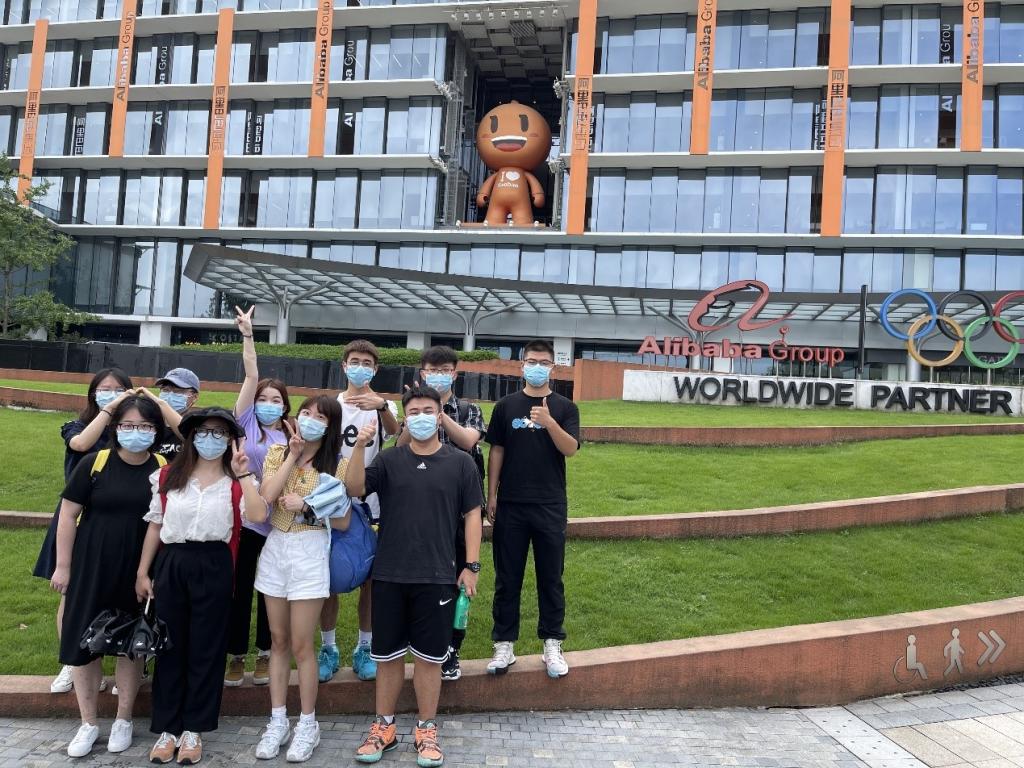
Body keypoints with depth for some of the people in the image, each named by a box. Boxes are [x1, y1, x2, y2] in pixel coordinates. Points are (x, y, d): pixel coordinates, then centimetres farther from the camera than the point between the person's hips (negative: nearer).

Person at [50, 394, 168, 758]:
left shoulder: (164, 470, -5)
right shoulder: (94, 463, -7)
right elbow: (68, 513, -2)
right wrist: (62, 565, -3)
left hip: (139, 571, 0)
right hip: (91, 567, 0)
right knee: (83, 641, 7)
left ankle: (123, 720, 29)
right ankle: (88, 724, 25)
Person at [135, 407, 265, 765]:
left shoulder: (235, 483, -2)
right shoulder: (168, 476, 5)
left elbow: (258, 514, -20)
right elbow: (155, 525, 9)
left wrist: (242, 472, -22)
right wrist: (142, 571, 8)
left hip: (213, 567, -2)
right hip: (171, 564, 2)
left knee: (205, 647, 6)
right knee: (170, 645, 10)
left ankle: (193, 728, 21)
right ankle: (167, 727, 23)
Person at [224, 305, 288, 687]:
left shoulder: (290, 438, 6)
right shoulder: (246, 423, 1)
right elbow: (251, 376, -7)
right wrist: (247, 334, -11)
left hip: (278, 523, 2)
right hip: (244, 517, -1)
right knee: (240, 588, 6)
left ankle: (265, 654, 26)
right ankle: (236, 655, 20)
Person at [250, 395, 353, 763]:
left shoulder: (336, 465, -4)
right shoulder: (277, 452, 4)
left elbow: (343, 522, -7)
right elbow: (265, 497, -14)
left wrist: (306, 505, -18)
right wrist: (293, 455, -12)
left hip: (310, 553, -3)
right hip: (275, 549, 4)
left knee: (300, 645, 2)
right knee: (278, 640, 12)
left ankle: (307, 724, 18)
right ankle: (278, 721, 25)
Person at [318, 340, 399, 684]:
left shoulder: (383, 405, 0)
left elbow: (393, 430, -23)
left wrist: (381, 406, -44)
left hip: (370, 503, -1)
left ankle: (364, 648, 23)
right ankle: (328, 648, 22)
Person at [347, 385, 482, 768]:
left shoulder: (460, 462, -1)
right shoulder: (389, 460, 2)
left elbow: (472, 514, 2)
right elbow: (355, 489, -9)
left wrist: (471, 565, -2)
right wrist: (359, 447, -23)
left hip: (437, 577, -1)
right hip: (389, 575, 2)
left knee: (429, 657, 8)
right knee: (388, 655, 13)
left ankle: (426, 732, 26)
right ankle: (384, 728, 30)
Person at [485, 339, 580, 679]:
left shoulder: (565, 407, 3)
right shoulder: (506, 406, 5)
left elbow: (570, 448, -10)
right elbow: (496, 452, 6)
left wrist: (548, 421, -26)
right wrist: (491, 495, 1)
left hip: (550, 506, 0)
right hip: (510, 505, 1)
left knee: (551, 577, 8)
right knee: (507, 577, 7)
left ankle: (552, 644, 20)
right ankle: (504, 645, 18)